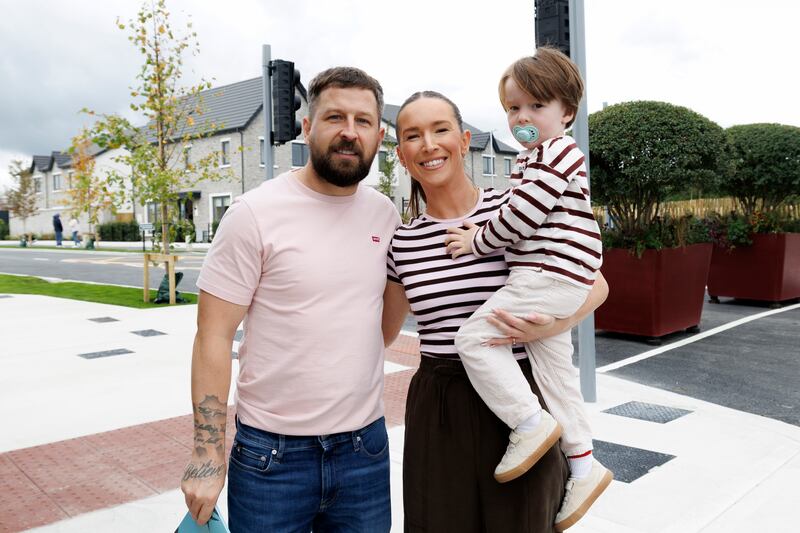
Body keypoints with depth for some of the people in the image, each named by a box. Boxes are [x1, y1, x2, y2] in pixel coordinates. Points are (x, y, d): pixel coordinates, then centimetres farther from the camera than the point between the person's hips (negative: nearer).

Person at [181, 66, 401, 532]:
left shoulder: (385, 215, 1)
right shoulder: (256, 213, -11)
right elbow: (214, 337, -11)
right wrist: (208, 455, -12)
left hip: (366, 445, 4)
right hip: (272, 453, -3)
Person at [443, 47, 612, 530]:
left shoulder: (556, 154, -11)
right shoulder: (534, 157, 21)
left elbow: (521, 216, -18)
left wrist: (477, 243, -7)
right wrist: (484, 236, 11)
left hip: (548, 274, -10)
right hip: (553, 283, 10)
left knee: (475, 337, -14)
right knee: (556, 368, 15)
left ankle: (531, 423, -6)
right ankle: (583, 465, 25)